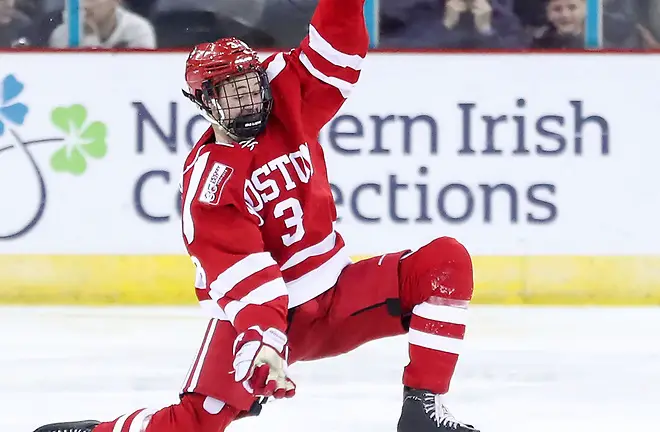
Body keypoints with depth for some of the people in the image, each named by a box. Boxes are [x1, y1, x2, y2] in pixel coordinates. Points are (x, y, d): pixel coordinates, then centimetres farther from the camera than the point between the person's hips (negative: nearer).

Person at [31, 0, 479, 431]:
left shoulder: (289, 107, 1)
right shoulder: (207, 178, -17)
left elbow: (336, 52, 1)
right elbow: (242, 273, -27)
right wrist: (261, 339, -40)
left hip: (337, 294, 5)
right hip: (261, 312, -5)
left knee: (447, 262, -14)